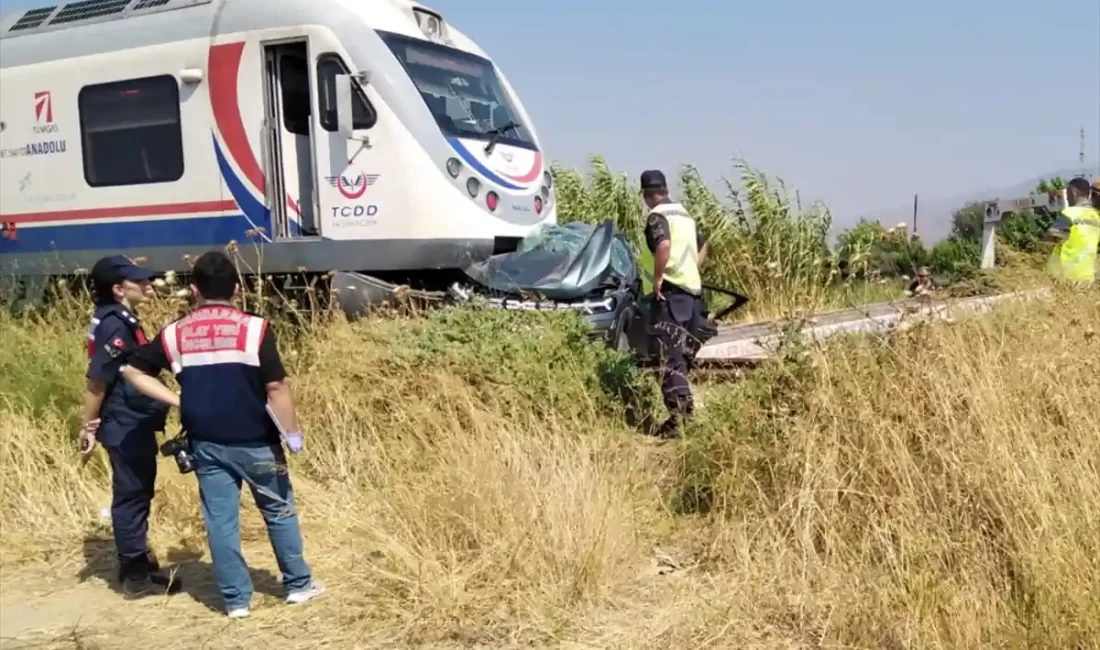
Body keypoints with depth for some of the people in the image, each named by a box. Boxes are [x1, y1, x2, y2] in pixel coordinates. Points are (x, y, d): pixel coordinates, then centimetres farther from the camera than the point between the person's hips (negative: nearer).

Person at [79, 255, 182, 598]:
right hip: (126, 427, -10)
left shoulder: (122, 320, 12)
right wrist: (89, 427, -17)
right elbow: (96, 381, -20)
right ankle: (137, 575, 8)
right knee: (131, 496, -1)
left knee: (137, 495, 17)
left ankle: (136, 564, 29)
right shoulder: (115, 325, -19)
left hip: (135, 424, 10)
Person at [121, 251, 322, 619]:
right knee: (279, 512, 13)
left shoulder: (174, 334, 1)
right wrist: (293, 432, -6)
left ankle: (236, 599, 16)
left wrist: (177, 402, 8)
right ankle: (299, 585, 23)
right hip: (255, 441, -2)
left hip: (207, 444, 3)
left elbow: (133, 371, 6)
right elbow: (276, 387, -15)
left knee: (220, 520, 10)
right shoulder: (254, 328, -12)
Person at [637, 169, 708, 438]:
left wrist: (657, 278, -20)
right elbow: (702, 246, 32)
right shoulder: (684, 214, 19)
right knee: (678, 351, 19)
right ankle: (685, 403, 27)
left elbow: (664, 245, -29)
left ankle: (676, 416, -16)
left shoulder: (657, 216, -9)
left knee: (669, 355, -11)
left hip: (670, 293, -9)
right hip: (692, 290, 9)